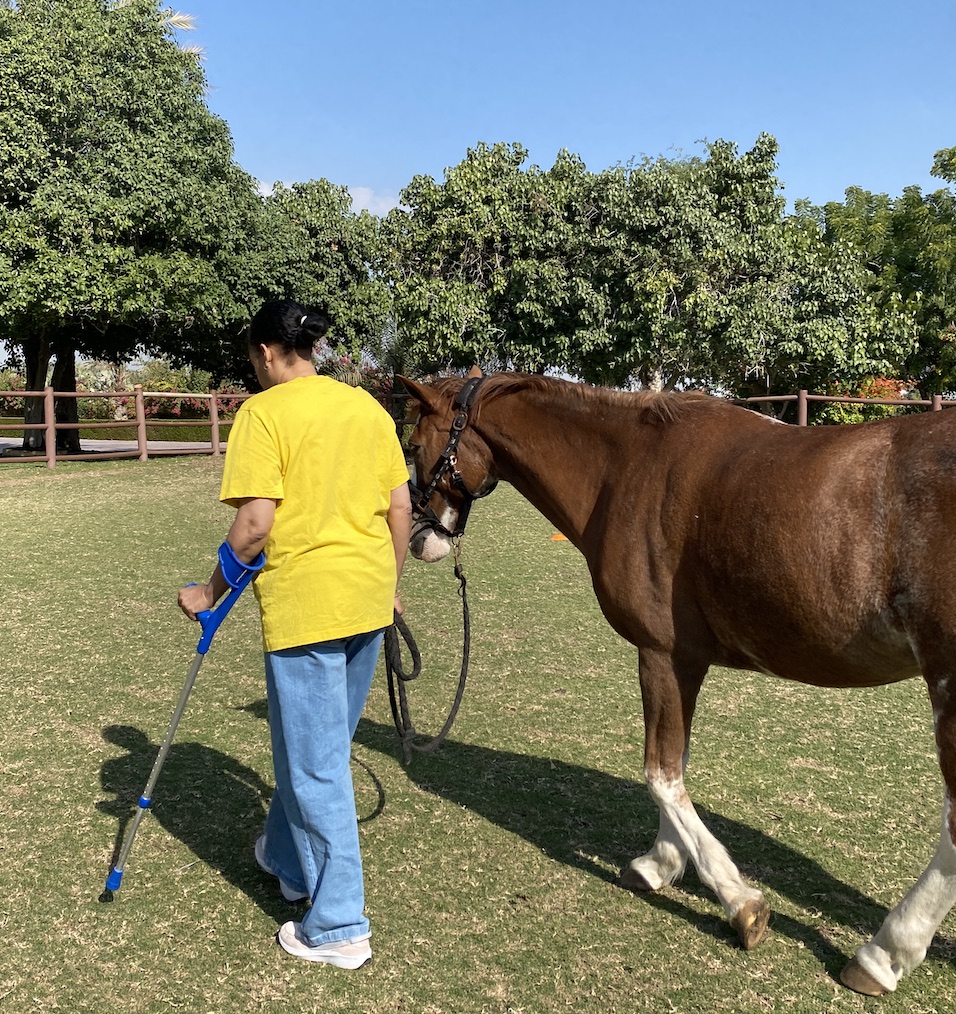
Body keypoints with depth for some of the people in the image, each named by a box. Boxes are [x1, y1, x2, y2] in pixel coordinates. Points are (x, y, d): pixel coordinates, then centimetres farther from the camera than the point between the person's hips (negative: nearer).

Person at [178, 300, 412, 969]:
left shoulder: (265, 411, -10)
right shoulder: (368, 406, 8)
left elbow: (255, 524, -17)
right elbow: (401, 507, 9)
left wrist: (211, 594, -2)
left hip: (306, 602, -7)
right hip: (369, 598, 7)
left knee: (316, 762, 5)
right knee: (321, 741, 24)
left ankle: (340, 928, 16)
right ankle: (288, 856, 46)